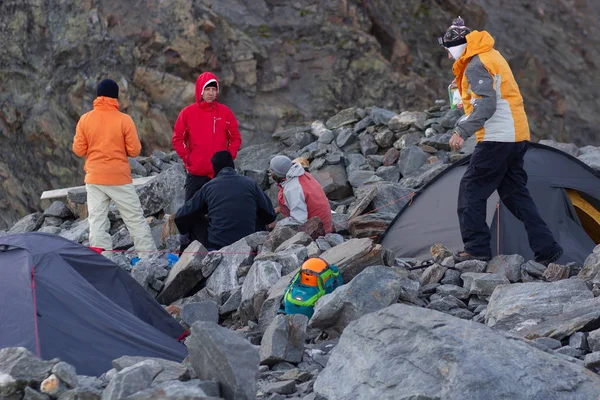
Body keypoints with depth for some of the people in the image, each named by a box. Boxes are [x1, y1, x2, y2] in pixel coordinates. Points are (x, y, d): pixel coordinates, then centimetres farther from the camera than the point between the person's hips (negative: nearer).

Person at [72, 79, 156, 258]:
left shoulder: (85, 119, -1)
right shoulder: (124, 120, -7)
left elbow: (78, 150, 1)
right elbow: (134, 150, -6)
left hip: (94, 179, 2)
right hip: (120, 179, -2)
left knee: (97, 221, 2)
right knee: (135, 218, 6)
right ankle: (149, 256, 7)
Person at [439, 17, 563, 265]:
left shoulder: (476, 66, -13)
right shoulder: (492, 56, 19)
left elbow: (486, 106, -24)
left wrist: (462, 131, -27)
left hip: (497, 138, -10)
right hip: (517, 136, 10)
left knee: (471, 190, -4)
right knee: (516, 194, 12)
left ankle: (476, 249, -6)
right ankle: (547, 249, 9)